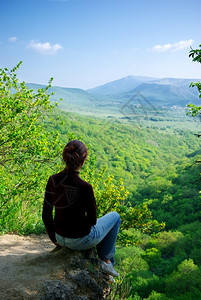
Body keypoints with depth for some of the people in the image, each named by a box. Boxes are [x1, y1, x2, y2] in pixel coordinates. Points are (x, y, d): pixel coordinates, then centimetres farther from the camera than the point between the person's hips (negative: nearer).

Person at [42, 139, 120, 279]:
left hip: (61, 238, 6)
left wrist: (54, 238, 13)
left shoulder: (53, 180, -11)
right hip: (81, 240, -6)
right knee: (114, 216, 21)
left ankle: (106, 260, 44)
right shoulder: (84, 187, -28)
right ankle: (106, 261, 27)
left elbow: (46, 215, -2)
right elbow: (92, 220, -16)